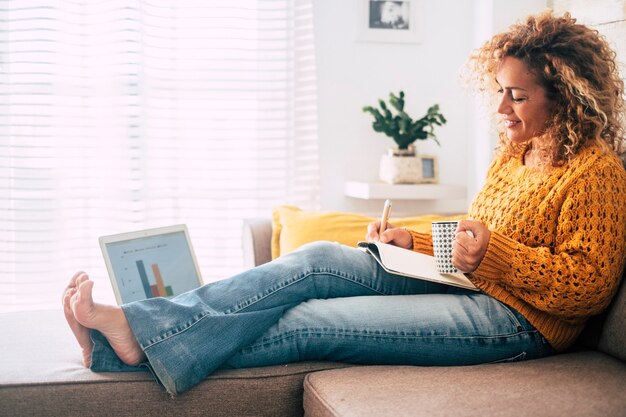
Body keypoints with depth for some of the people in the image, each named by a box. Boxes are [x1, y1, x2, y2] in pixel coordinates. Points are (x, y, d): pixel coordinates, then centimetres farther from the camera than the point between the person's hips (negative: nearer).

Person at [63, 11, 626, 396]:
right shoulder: (512, 154, 19)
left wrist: (494, 254, -22)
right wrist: (412, 240, 8)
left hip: (515, 318, -7)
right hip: (460, 286, 8)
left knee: (307, 322, -21)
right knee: (319, 259, -17)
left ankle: (138, 342, -22)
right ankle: (134, 327, -24)